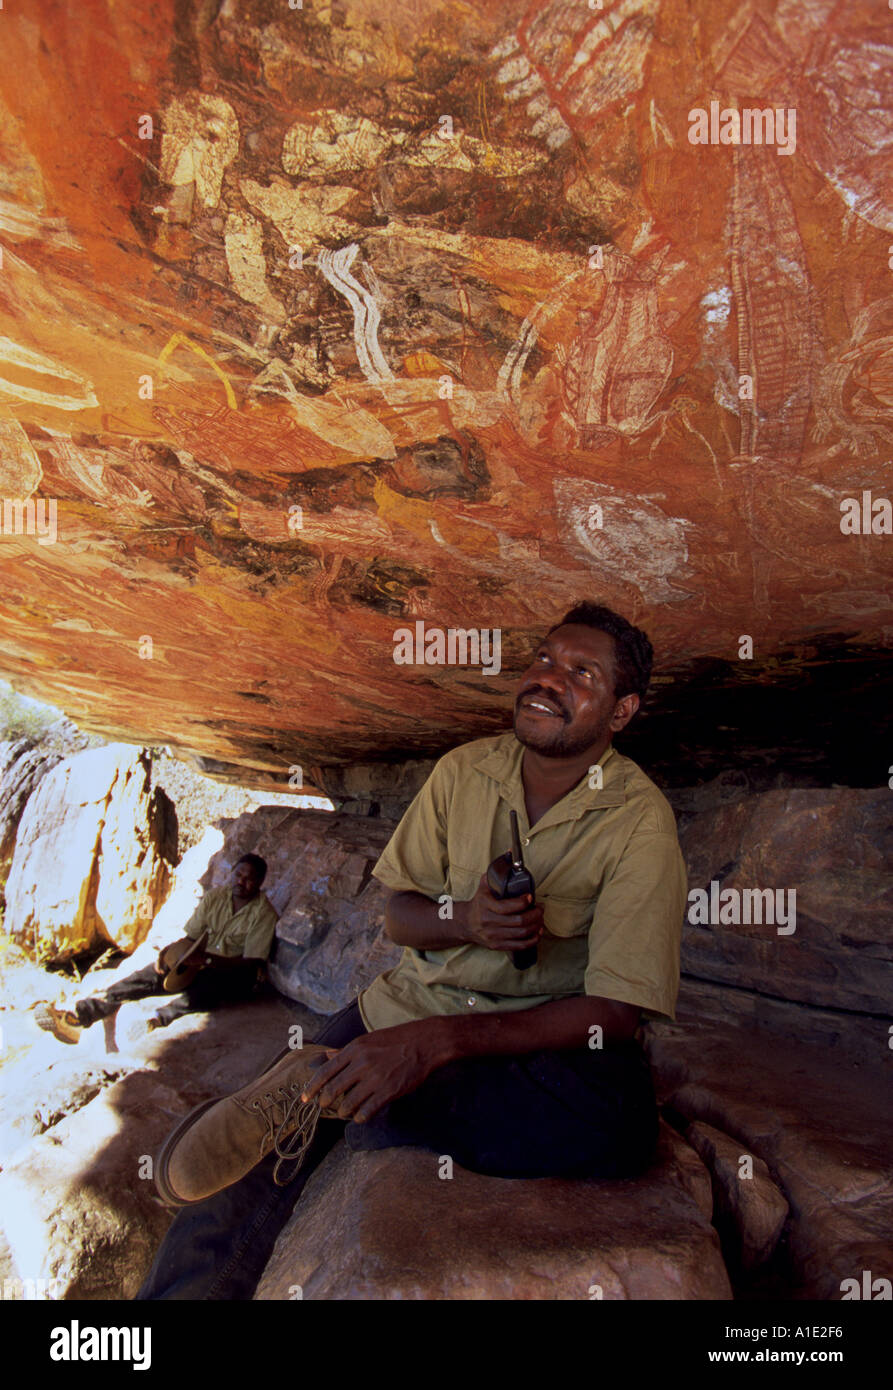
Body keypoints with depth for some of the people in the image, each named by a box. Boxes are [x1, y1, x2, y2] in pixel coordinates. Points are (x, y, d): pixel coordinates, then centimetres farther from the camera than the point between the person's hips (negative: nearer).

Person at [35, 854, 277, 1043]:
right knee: (150, 974, -16)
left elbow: (250, 963, -17)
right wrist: (169, 950, -15)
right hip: (202, 962, 5)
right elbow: (191, 937, 7)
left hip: (236, 972, -5)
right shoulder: (214, 897, 5)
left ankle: (156, 1023, -59)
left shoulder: (264, 913, -12)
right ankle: (76, 1016, -28)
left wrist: (207, 958, -28)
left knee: (208, 984, -39)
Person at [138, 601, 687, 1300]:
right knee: (266, 1148, -20)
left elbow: (614, 1010, -20)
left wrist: (437, 1041, -30)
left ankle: (326, 1089, -25)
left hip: (547, 1031, -2)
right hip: (420, 997, 3)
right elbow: (399, 914, 6)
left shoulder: (640, 820, -14)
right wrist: (464, 920, -19)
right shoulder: (464, 770, -1)